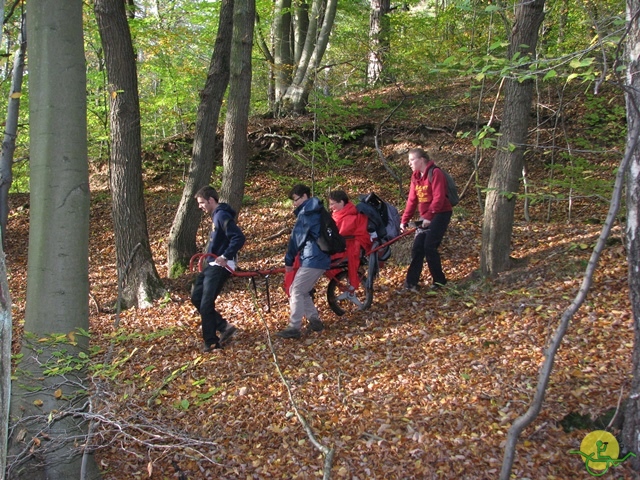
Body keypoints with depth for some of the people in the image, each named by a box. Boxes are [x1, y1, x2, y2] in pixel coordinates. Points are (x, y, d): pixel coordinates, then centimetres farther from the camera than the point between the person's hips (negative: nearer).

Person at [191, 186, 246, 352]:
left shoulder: (222, 215, -17)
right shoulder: (216, 215, 13)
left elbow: (239, 238, -26)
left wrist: (225, 256, -24)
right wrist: (211, 255, 9)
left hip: (220, 267, -11)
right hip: (212, 265, 11)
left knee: (206, 305, -4)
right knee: (196, 297, 13)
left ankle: (211, 342, 9)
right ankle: (224, 327, 15)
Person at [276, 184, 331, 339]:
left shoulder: (306, 213, -11)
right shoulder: (316, 211, 19)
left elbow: (296, 238, -9)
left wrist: (288, 261, -2)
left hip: (313, 260, -10)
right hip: (321, 258, 10)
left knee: (296, 291, -7)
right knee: (302, 291, 16)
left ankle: (294, 328, -7)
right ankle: (315, 321, 18)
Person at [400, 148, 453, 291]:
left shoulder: (435, 173, -15)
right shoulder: (415, 177, 9)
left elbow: (439, 198, -21)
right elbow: (412, 200, 10)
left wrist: (429, 217, -23)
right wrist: (404, 220, 5)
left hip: (440, 214, -8)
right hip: (426, 217, 8)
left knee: (429, 247, -11)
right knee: (417, 248, 1)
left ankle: (440, 281, 3)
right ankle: (411, 282, 4)